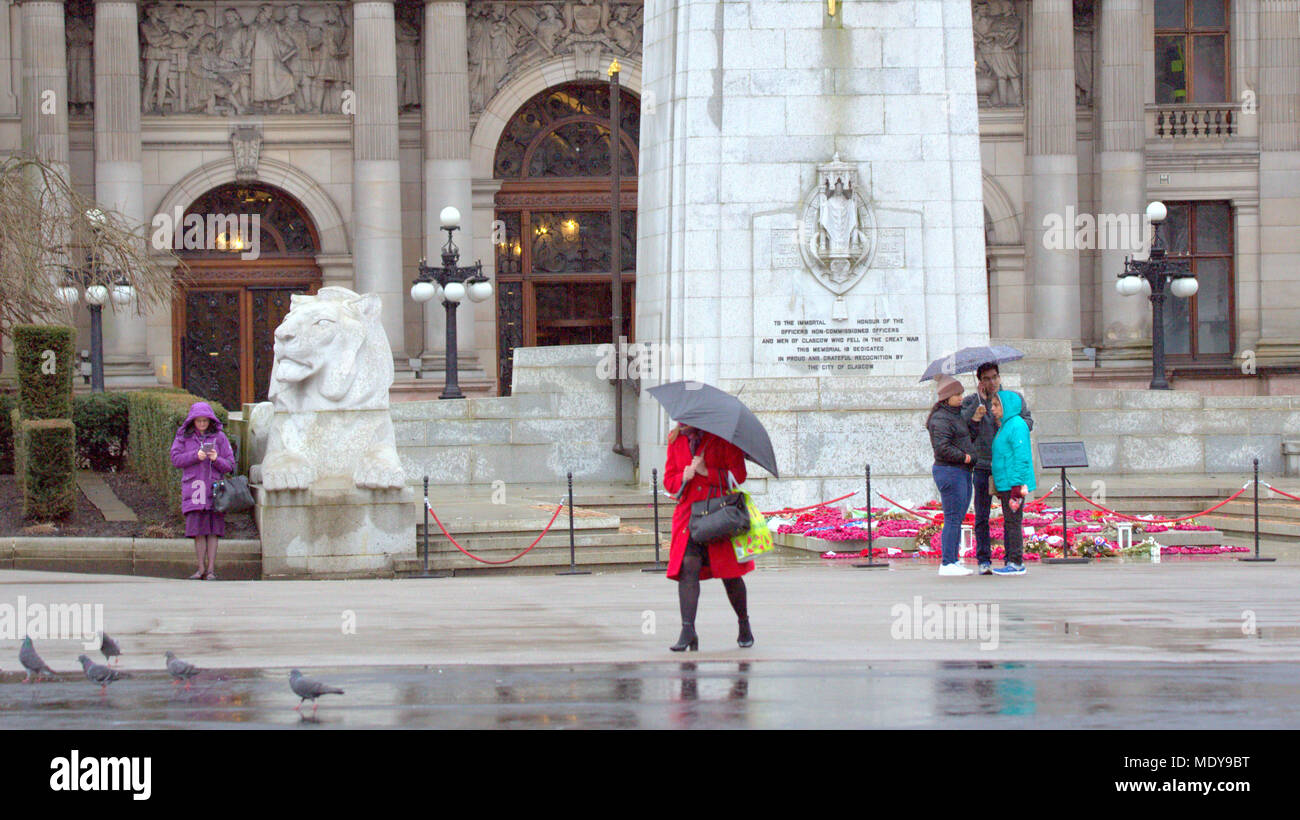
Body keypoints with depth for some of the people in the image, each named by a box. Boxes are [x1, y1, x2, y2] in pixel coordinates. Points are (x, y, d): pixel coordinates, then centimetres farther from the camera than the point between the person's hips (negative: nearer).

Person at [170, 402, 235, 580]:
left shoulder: (219, 437, 6)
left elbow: (230, 465, 6)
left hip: (214, 488, -1)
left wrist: (216, 459, -13)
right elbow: (176, 459, -1)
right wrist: (195, 456, -13)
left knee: (213, 531, -3)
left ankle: (211, 570, -1)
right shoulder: (183, 437, 8)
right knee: (198, 530, 0)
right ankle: (201, 569, 6)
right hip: (193, 489, 1)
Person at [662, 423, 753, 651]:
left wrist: (707, 472, -14)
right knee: (687, 568, -14)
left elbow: (738, 475, -6)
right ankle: (688, 632, -18)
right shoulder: (676, 440, 11)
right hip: (688, 517, 3)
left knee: (730, 574, 5)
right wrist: (684, 477, -8)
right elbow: (668, 480, 13)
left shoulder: (723, 437, -2)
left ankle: (744, 626, 26)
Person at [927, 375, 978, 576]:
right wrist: (965, 457, -14)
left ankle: (953, 560, 16)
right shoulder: (940, 419, -14)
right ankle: (947, 564, -8)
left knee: (958, 518, 12)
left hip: (962, 472, 10)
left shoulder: (957, 415, 19)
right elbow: (942, 448, -23)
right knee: (953, 519, -9)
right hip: (949, 471, -10)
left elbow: (971, 436, 16)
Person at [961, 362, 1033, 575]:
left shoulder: (1015, 398, 11)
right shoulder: (971, 402, 8)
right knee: (981, 517, -1)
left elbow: (1028, 422, 5)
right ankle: (983, 560, 4)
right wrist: (979, 398, -9)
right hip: (983, 466, 0)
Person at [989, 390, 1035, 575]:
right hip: (1005, 485, 10)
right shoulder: (1004, 426, 17)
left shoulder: (1017, 426, -14)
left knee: (1013, 523, -8)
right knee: (1009, 524, 12)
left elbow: (1022, 457, -18)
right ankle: (1011, 561, 16)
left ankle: (1016, 563, -6)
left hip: (1014, 483, -10)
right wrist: (999, 489, 24)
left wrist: (1018, 485, -22)